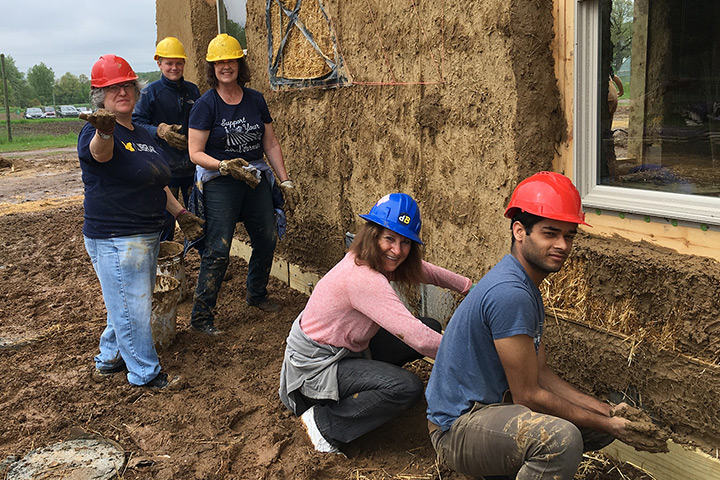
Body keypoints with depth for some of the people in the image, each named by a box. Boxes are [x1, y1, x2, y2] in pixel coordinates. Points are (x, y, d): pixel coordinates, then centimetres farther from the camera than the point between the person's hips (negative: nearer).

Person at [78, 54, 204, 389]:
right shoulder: (96, 132, -14)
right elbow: (99, 151, -40)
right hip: (114, 239, -9)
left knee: (131, 304, 21)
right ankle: (145, 373, 16)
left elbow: (157, 183, 24)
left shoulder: (142, 135, 14)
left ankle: (109, 360, 39)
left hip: (147, 235, 10)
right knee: (132, 308, 0)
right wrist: (104, 131, -61)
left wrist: (179, 213, 18)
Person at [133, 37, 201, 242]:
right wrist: (160, 131, -24)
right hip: (165, 168, -4)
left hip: (193, 166, 4)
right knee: (165, 219, 2)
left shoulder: (193, 90, 10)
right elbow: (137, 123, -7)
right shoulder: (150, 92, -4)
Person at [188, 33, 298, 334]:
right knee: (218, 250, -9)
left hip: (256, 179, 5)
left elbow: (271, 144, 12)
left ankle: (256, 295, 34)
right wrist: (225, 166, -26)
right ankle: (201, 315, 3)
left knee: (267, 239, 9)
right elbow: (196, 153, -9)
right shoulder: (205, 104, -6)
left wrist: (286, 181, 8)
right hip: (220, 183, -5)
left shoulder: (256, 100, 8)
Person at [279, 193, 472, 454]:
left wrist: (469, 286, 14)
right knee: (407, 386, -28)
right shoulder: (365, 278, -34)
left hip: (351, 346, 9)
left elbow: (424, 270, 14)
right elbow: (415, 336, -37)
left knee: (431, 327, 5)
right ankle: (324, 421, -8)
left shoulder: (379, 261, -5)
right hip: (316, 364, -9)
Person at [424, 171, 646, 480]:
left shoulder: (525, 285, 10)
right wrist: (604, 423, -9)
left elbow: (540, 371, 12)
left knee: (605, 422, 13)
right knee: (562, 437, -35)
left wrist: (605, 412, 1)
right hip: (459, 425, -11)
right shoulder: (510, 293, -24)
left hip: (496, 403, 11)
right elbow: (528, 396, -20)